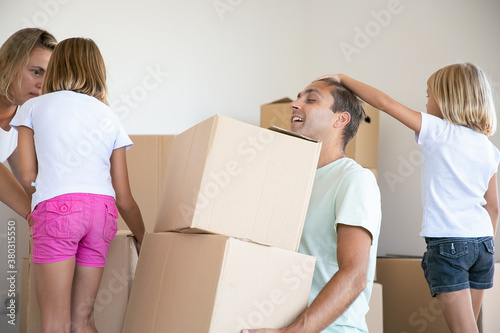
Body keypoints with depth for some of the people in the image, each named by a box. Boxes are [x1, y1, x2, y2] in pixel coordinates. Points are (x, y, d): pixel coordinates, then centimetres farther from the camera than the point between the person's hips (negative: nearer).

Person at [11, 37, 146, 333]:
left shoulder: (34, 107, 14)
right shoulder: (110, 118, 20)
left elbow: (28, 177, 8)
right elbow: (124, 199, 18)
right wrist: (145, 240, 30)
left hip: (57, 207, -3)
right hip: (103, 211, 4)